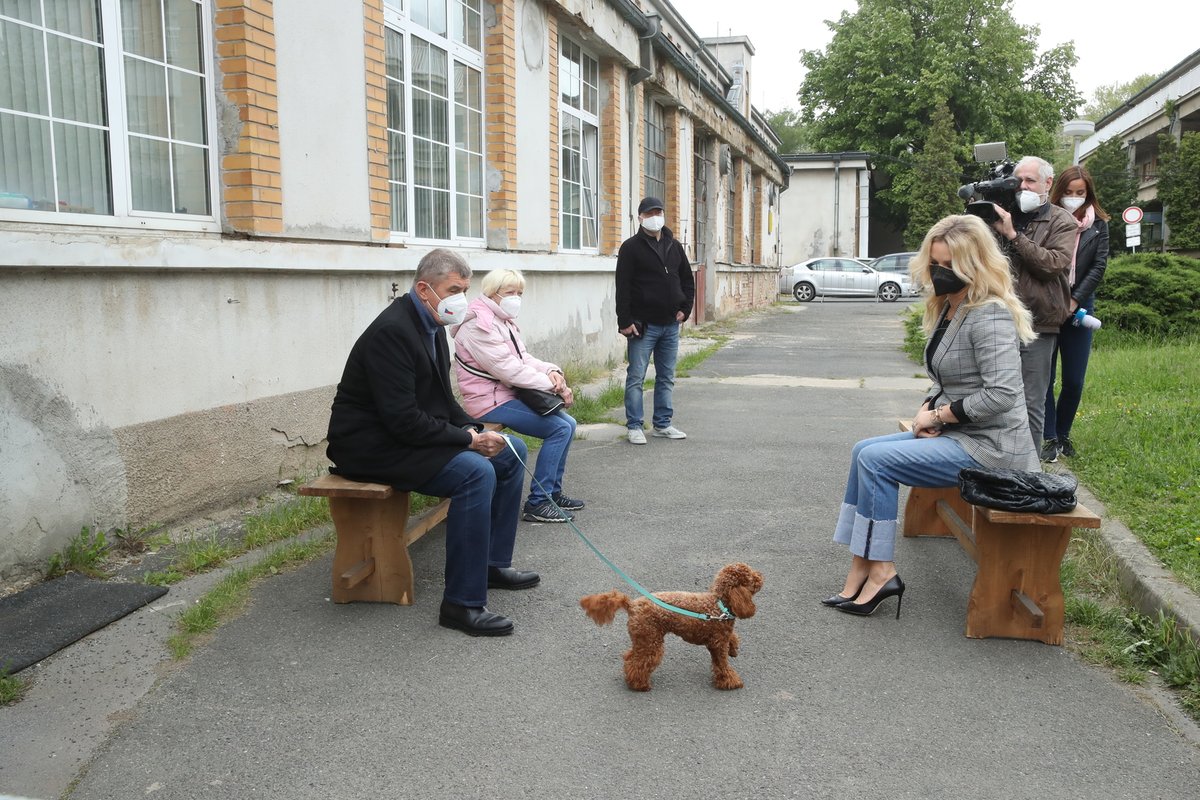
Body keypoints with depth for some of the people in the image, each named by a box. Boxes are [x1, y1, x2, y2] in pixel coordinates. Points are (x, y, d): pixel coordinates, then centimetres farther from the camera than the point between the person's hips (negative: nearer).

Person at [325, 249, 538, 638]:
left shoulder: (430, 325, 8)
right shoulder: (391, 331, -22)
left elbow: (442, 398, 15)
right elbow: (403, 420, -27)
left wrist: (473, 429, -3)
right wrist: (468, 438, -19)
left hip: (411, 434, 10)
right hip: (372, 445, -10)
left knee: (511, 451, 8)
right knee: (476, 471, -29)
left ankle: (493, 562, 17)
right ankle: (462, 604, -22)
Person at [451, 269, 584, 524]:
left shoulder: (504, 322, 14)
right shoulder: (479, 326, -17)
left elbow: (524, 359, 10)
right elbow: (510, 370, -22)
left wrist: (552, 371, -10)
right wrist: (554, 385, -19)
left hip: (507, 394, 10)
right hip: (490, 401, -10)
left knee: (567, 424, 6)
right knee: (560, 429, -16)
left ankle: (553, 491, 16)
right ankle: (538, 503, -10)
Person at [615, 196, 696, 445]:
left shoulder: (674, 246, 12)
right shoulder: (631, 247, -5)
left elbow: (688, 279, 18)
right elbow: (623, 287, -10)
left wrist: (685, 309, 5)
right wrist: (624, 321, -15)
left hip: (671, 324, 6)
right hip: (643, 325, -5)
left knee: (666, 378, 11)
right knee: (636, 377, -2)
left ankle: (663, 424, 20)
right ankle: (634, 427, 6)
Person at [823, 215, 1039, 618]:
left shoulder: (990, 316, -19)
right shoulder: (948, 309, 11)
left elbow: (1001, 394, -27)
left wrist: (939, 415, -17)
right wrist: (927, 408, 0)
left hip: (989, 446, -10)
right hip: (956, 434, 10)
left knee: (875, 459, -17)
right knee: (864, 451, 2)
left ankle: (879, 571, -6)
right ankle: (861, 574, 0)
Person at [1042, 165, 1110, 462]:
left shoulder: (1099, 224, 7)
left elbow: (1099, 266, 1)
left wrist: (1074, 300, -10)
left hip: (1079, 308, 2)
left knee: (1074, 381, 5)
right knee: (1044, 378, -1)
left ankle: (1063, 433, 21)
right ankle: (1050, 437, 8)